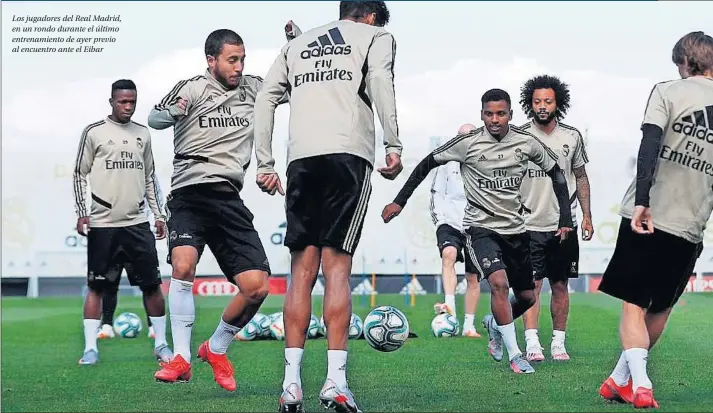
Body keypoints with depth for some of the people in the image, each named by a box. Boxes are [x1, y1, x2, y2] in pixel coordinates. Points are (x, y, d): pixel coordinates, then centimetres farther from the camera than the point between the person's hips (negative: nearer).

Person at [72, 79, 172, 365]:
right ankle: (90, 348, 6)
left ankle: (160, 344, 10)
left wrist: (159, 215, 14)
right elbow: (80, 174, 3)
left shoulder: (143, 134, 13)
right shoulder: (94, 132, 2)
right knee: (96, 286, 0)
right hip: (102, 223, -3)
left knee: (152, 284, 0)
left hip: (137, 222, 3)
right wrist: (82, 213, -7)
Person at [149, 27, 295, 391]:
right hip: (189, 194, -4)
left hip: (229, 199, 4)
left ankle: (215, 350, 17)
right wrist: (171, 112, -35)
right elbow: (154, 119, -11)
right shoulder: (192, 88, 0)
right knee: (183, 265, -29)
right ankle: (182, 359, -17)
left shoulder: (253, 89, 13)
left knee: (256, 287, -7)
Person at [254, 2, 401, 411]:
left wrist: (265, 164, 14)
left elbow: (266, 97, 16)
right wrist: (394, 145, -10)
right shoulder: (376, 35, 15)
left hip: (301, 158, 3)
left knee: (303, 270, 4)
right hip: (348, 154, -3)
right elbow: (380, 80, -7)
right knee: (337, 267, -5)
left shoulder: (298, 43, 27)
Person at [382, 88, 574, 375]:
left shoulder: (526, 142, -3)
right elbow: (428, 163, -2)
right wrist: (399, 201, -4)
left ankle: (494, 324, 43)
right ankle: (514, 355, -14)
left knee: (527, 297, 10)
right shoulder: (467, 143, -11)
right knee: (499, 282, -26)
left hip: (515, 228, 4)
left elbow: (555, 173, 10)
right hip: (481, 226, -4)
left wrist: (565, 219, 4)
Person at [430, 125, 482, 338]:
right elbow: (437, 192, 10)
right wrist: (439, 217, -2)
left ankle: (469, 326, 15)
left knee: (473, 277, 6)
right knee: (448, 253, -32)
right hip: (450, 224, -2)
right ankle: (450, 307, -43)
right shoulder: (447, 163, 8)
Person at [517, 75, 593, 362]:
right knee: (532, 285, -8)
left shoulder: (572, 137, 6)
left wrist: (587, 215, 7)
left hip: (564, 225, 2)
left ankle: (558, 343, 12)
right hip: (530, 224, -2)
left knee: (560, 285, 6)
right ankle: (532, 344, -10)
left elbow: (581, 177, 13)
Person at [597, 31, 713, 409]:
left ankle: (640, 385, -10)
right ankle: (620, 379, 24)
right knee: (661, 308, 17)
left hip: (649, 217, -3)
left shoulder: (668, 91, -1)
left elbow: (650, 145, -16)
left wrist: (643, 201, -22)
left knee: (634, 305, 3)